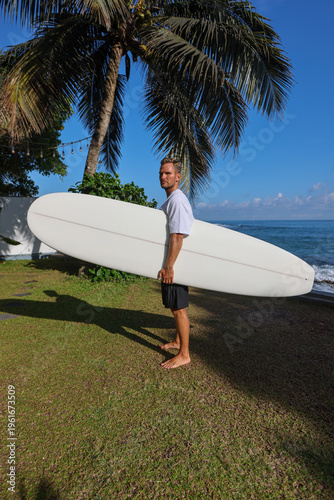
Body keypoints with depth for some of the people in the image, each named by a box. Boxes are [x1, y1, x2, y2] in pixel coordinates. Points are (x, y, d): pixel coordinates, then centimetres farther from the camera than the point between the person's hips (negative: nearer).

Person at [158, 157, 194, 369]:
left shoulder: (177, 200, -16)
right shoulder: (170, 200, 17)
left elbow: (178, 235, -25)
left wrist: (169, 266, -26)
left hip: (175, 264, -10)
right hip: (171, 263, 10)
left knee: (178, 308, -2)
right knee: (175, 307, 20)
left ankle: (184, 355, 11)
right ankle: (178, 341, 36)